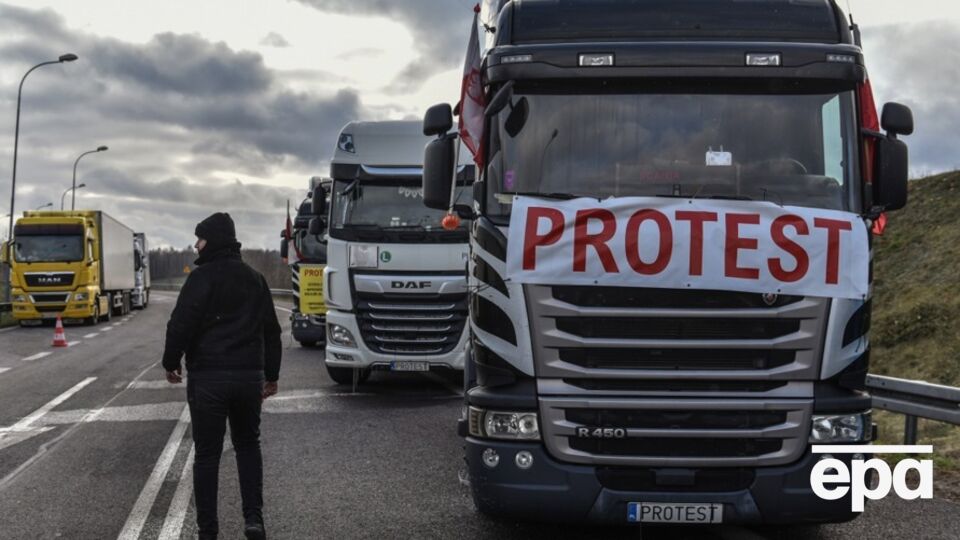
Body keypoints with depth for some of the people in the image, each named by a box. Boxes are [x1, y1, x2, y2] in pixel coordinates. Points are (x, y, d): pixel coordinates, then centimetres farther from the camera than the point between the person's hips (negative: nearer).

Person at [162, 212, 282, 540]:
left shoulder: (202, 277, -8)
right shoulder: (255, 279, 12)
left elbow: (181, 325, -14)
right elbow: (271, 331, 15)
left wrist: (171, 362, 1)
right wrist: (271, 374, 21)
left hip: (208, 378, -5)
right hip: (250, 376, 5)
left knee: (207, 454, 3)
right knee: (248, 445, 18)